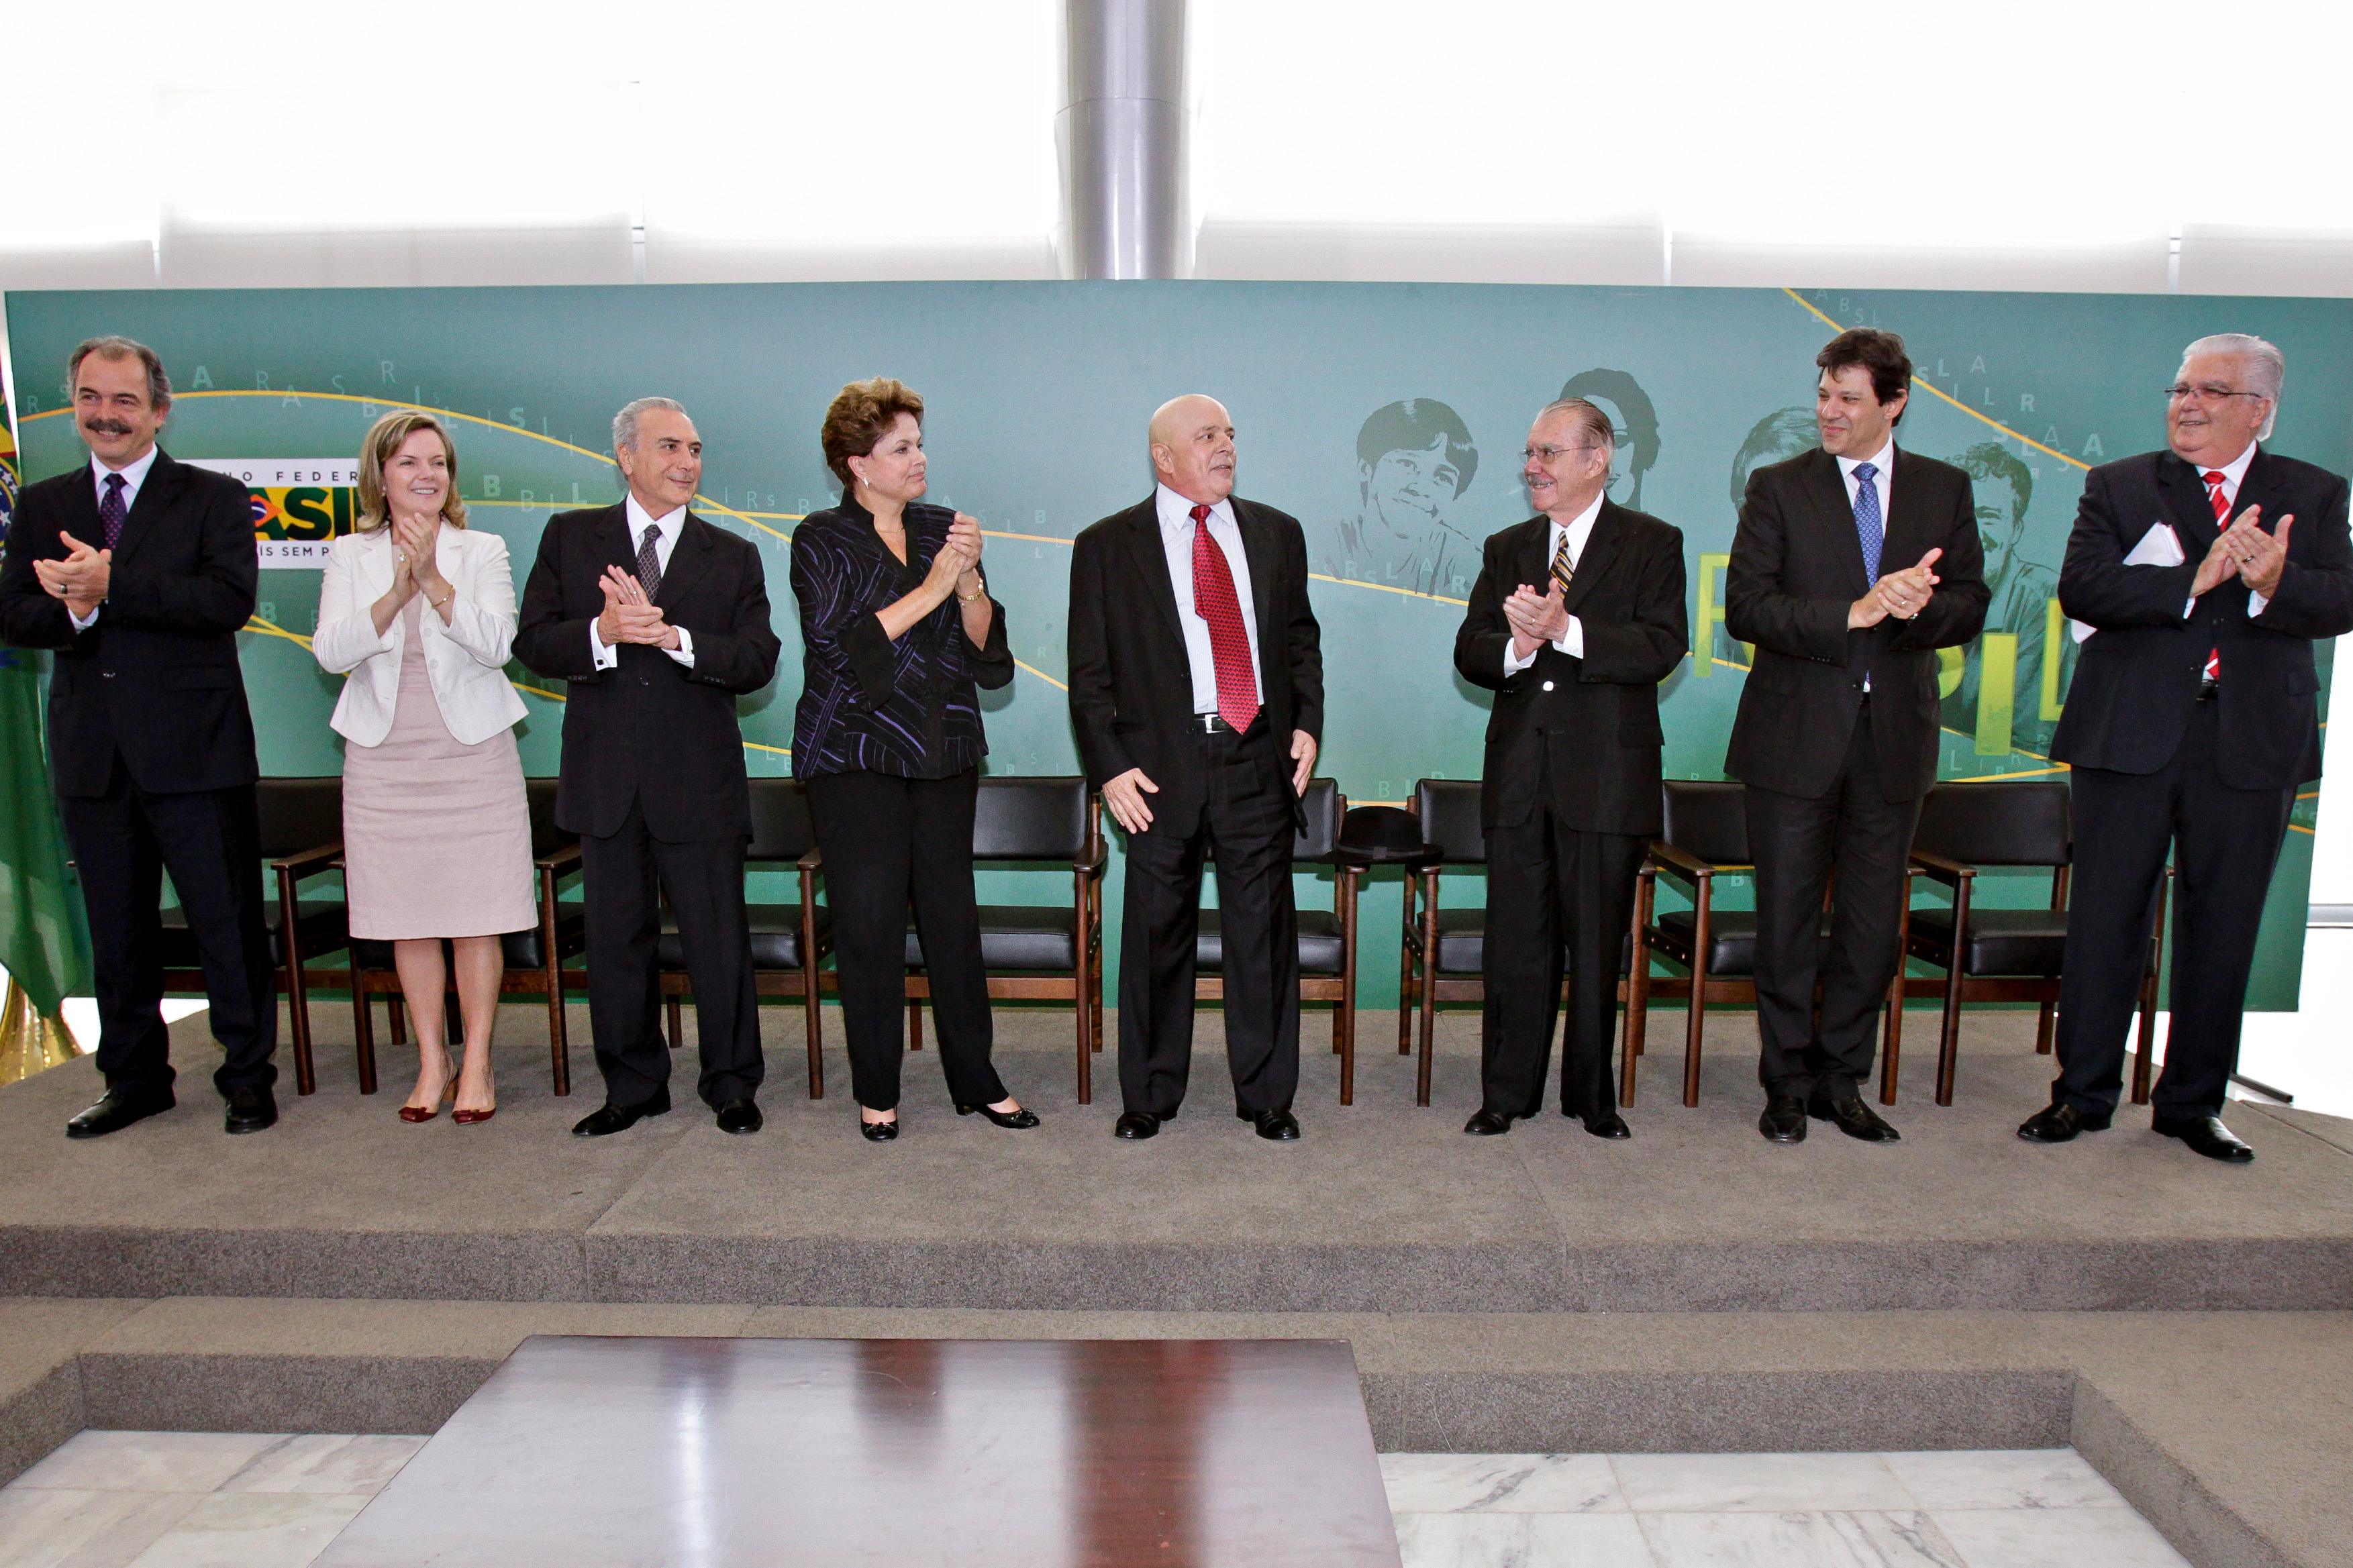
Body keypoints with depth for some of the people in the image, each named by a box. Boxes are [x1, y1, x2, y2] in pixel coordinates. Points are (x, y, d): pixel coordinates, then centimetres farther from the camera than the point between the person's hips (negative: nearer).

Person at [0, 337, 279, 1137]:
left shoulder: (213, 498, 1)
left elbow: (230, 599, -14)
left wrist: (111, 586, -20)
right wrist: (73, 611, -16)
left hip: (193, 748, -4)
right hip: (92, 754, 5)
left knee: (227, 920, 0)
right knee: (116, 929, 13)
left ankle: (247, 1077, 14)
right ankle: (134, 1079, 27)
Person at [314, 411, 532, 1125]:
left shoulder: (482, 552, 3)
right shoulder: (350, 557, 7)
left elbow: (496, 643, -11)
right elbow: (331, 651, -6)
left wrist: (435, 580, -24)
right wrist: (398, 592, -20)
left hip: (472, 753, -1)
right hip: (385, 760, 2)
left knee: (476, 916, 0)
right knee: (408, 918, 6)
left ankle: (476, 1065, 11)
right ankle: (432, 1061, 20)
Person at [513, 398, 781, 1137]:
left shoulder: (733, 557, 7)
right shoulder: (569, 538, 8)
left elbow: (757, 661, -4)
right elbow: (532, 641, 1)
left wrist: (671, 634, -18)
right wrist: (600, 632, -18)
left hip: (699, 778, -1)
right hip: (605, 777, 1)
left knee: (719, 939, 2)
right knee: (616, 938, 10)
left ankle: (732, 1084, 19)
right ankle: (633, 1087, 25)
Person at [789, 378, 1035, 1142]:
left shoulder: (943, 530, 10)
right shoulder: (822, 539, 1)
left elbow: (992, 661, 5)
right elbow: (838, 647, -13)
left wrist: (969, 583, -12)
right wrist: (928, 591, -16)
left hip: (945, 756, 3)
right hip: (855, 756, -3)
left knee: (953, 914, 6)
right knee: (870, 922, 0)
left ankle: (975, 1079, 17)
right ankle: (876, 1091, 14)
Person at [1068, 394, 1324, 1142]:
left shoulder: (1277, 534, 13)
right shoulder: (1106, 547, 3)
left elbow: (1301, 638, 18)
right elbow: (1089, 673, 1)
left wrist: (1307, 723, 5)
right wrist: (1110, 767, -8)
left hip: (1260, 760, 3)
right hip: (1161, 769, -2)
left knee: (1264, 931, 7)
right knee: (1156, 933, 6)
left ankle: (1266, 1095, 22)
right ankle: (1149, 1096, 23)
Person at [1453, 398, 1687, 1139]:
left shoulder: (1652, 544, 2)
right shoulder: (1507, 549, 14)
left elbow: (1662, 647, -12)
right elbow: (1469, 653, 6)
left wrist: (1564, 628, -22)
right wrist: (1516, 648, -16)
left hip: (1607, 774, -3)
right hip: (1518, 772, 3)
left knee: (1596, 943, 6)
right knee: (1515, 941, 6)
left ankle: (1592, 1096, 21)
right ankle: (1507, 1093, 18)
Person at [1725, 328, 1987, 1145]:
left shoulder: (1945, 489, 9)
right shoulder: (1779, 487, 1)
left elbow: (1968, 606, 5)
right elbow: (1746, 607, -9)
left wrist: (1913, 610, -17)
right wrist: (1855, 613, -19)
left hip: (1893, 740, 2)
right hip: (1796, 737, -2)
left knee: (1873, 928, 9)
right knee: (1787, 925, 5)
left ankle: (1840, 1079, 25)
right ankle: (1787, 1084, 20)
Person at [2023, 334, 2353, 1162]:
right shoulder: (2118, 487, 6)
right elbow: (2081, 589, -9)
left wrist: (2272, 585, -24)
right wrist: (2195, 580, -20)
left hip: (2254, 741, 2)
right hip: (2132, 733, -1)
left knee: (2223, 927, 8)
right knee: (2106, 917, 3)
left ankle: (2192, 1101, 21)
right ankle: (2084, 1092, 15)